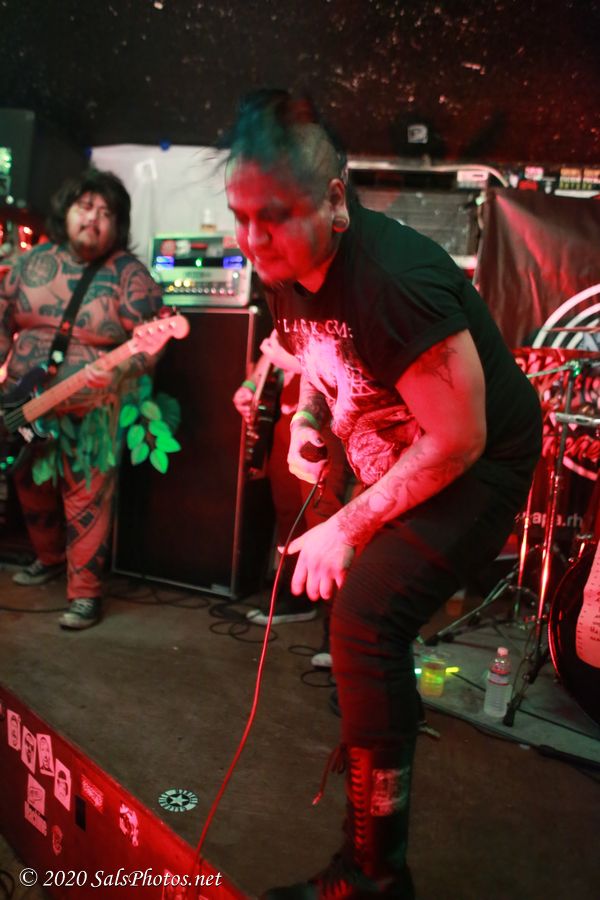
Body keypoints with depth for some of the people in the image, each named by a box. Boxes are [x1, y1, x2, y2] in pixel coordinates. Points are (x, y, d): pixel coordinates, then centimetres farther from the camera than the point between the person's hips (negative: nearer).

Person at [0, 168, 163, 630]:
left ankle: (85, 592, 10)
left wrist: (115, 371, -31)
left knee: (86, 500, -2)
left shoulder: (128, 273, -10)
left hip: (89, 411, -5)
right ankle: (49, 557, 43)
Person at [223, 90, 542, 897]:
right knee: (348, 595, 16)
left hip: (477, 468, -9)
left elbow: (460, 441, -28)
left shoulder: (393, 278, -32)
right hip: (397, 464, 9)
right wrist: (307, 417, -7)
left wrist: (350, 527, -21)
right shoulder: (287, 269, -5)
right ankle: (377, 731, 47)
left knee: (365, 617, -22)